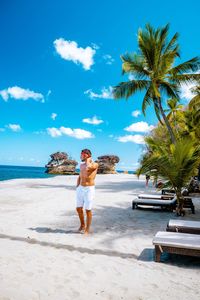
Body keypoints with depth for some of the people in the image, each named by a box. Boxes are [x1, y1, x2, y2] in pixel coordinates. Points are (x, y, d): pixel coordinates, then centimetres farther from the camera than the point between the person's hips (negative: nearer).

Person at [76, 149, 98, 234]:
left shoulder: (95, 164, -10)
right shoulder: (81, 165, 10)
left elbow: (88, 169, -31)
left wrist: (88, 160, -13)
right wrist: (77, 188, 13)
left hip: (89, 189, -6)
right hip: (80, 189, 6)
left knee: (88, 210, 1)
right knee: (79, 209, 12)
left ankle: (87, 229, 17)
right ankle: (82, 225, 35)